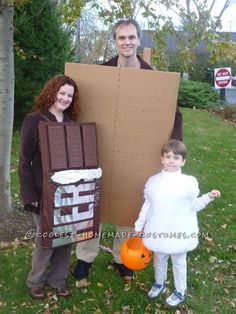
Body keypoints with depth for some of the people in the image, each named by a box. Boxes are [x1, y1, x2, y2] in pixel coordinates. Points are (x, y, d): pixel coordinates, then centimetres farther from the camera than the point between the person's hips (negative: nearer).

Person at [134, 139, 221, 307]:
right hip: (158, 231, 3)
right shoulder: (153, 181, -4)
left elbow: (193, 206, -1)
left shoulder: (189, 182, -11)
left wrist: (208, 197, -13)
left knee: (179, 263, 17)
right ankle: (159, 284, 49)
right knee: (159, 259, 23)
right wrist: (139, 225, 10)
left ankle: (180, 292, 40)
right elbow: (147, 205, 5)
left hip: (179, 232, -2)